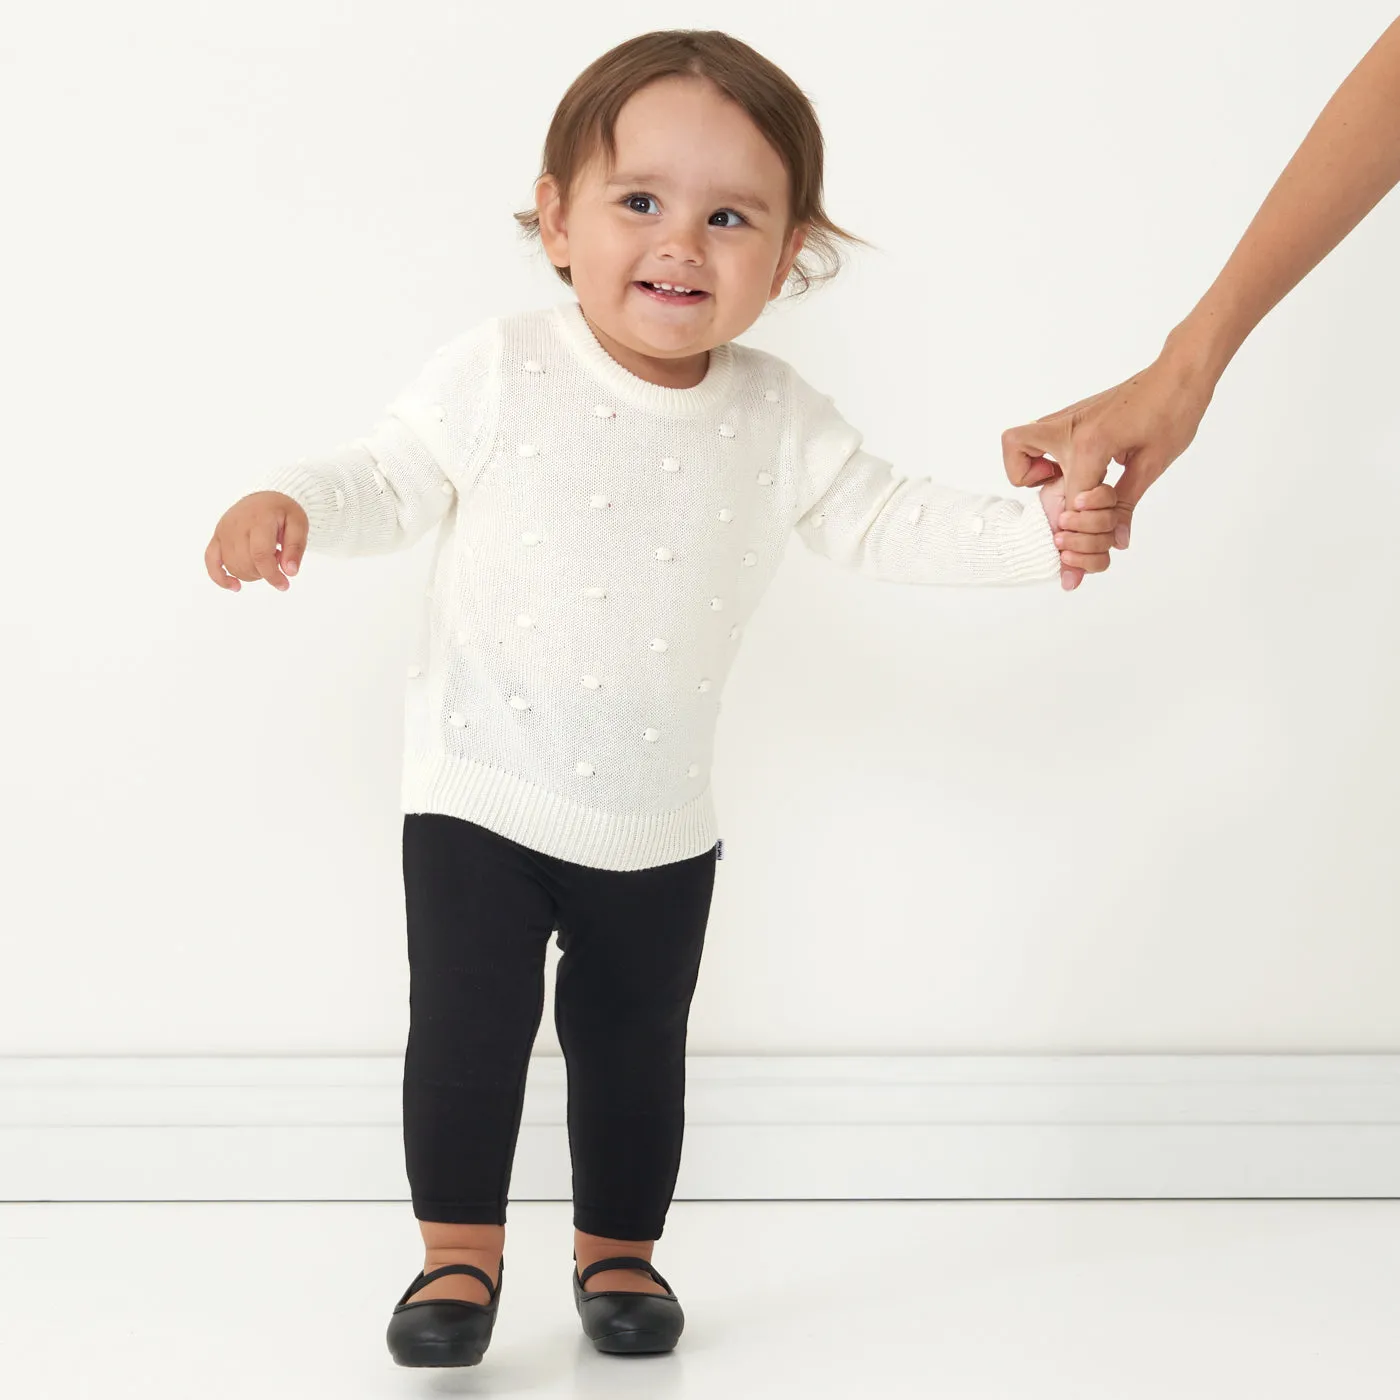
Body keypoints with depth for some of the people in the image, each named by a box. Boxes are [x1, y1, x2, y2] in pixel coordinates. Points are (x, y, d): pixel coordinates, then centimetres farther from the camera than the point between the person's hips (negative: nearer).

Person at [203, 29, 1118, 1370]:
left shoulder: (777, 420, -3)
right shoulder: (500, 373, -12)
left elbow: (880, 519, 8)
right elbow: (390, 478, -3)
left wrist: (1032, 533, -3)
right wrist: (289, 507, -22)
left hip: (660, 821, 3)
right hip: (481, 796, -3)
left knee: (634, 1041, 14)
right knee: (467, 1025, -5)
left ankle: (618, 1251, 33)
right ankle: (459, 1251, 15)